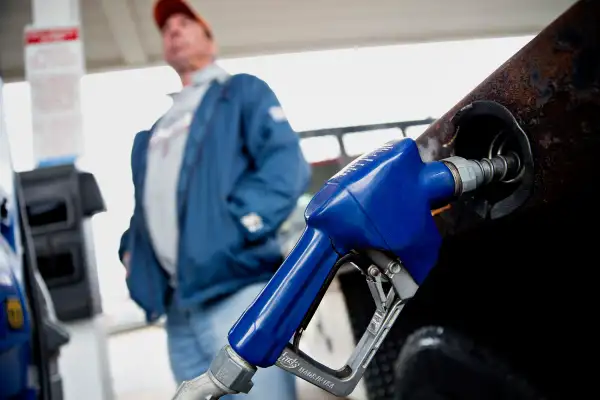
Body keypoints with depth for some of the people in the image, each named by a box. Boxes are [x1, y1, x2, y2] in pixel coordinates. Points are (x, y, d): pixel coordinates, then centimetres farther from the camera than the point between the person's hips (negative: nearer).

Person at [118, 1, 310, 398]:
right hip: (178, 310, 7)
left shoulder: (242, 92, 10)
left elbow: (287, 162, -6)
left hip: (237, 292, -6)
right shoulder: (152, 135, 30)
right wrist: (131, 252, 10)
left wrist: (238, 227, -19)